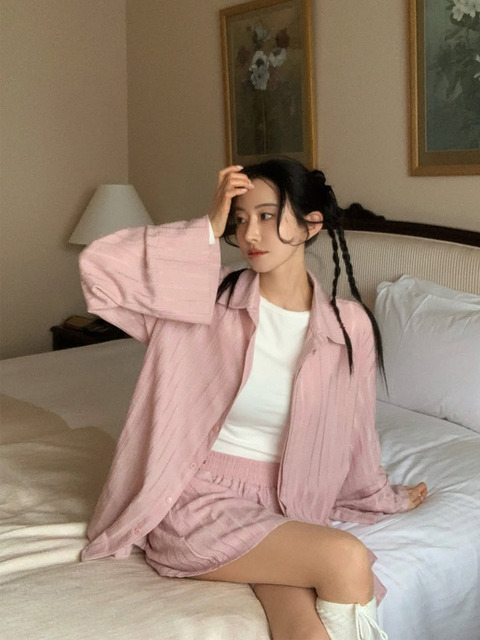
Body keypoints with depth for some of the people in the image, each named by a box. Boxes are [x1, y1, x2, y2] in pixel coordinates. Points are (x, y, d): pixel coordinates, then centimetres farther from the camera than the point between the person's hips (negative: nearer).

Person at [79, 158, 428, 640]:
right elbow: (99, 267, -15)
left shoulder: (350, 326, 0)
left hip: (280, 509, 3)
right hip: (197, 500, -2)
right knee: (347, 560, -24)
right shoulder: (212, 299, -5)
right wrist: (209, 229, -14)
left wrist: (387, 498, 29)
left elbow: (353, 434, 15)